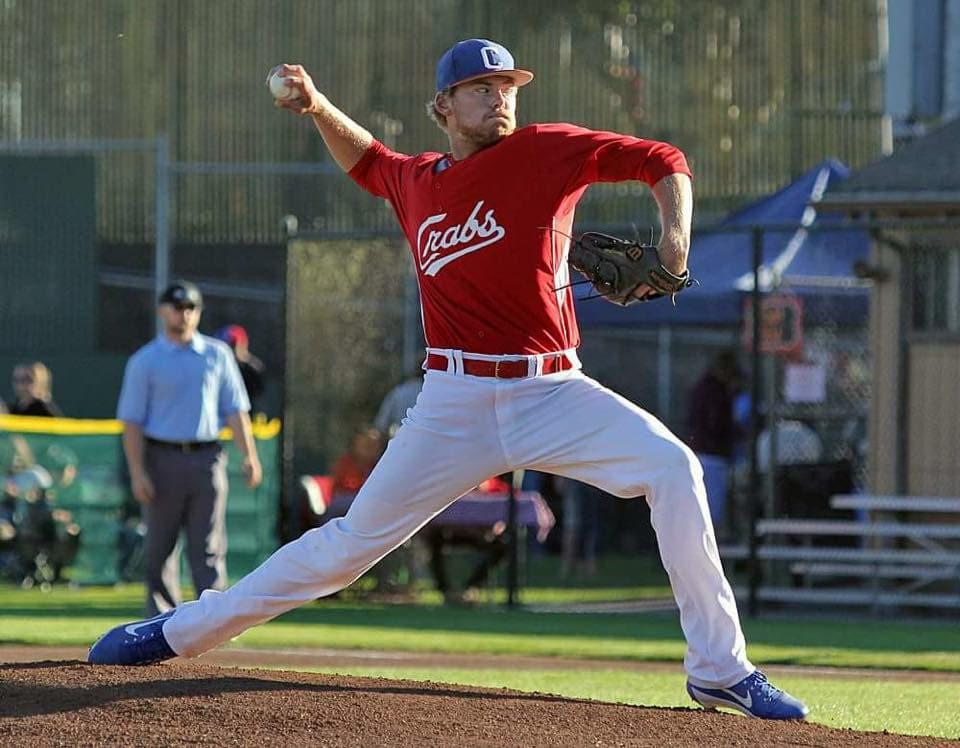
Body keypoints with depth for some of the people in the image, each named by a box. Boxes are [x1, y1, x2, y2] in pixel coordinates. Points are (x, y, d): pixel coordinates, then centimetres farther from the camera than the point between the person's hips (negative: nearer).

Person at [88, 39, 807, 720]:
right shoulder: (415, 181, 10)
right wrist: (319, 108, 19)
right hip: (456, 404, 2)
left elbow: (662, 161, 0)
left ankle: (721, 671, -15)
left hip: (553, 393, -2)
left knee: (672, 467, -23)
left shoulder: (545, 151, -1)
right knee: (356, 539, 1)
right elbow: (365, 159, 34)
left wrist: (673, 239, -16)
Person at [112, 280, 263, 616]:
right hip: (163, 459, -1)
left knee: (209, 547, -4)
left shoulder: (217, 355, 11)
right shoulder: (145, 361, 3)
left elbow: (234, 410, 11)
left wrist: (249, 456, -1)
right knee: (160, 547, 2)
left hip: (207, 459, 1)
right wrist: (137, 472, -11)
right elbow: (132, 421, -1)